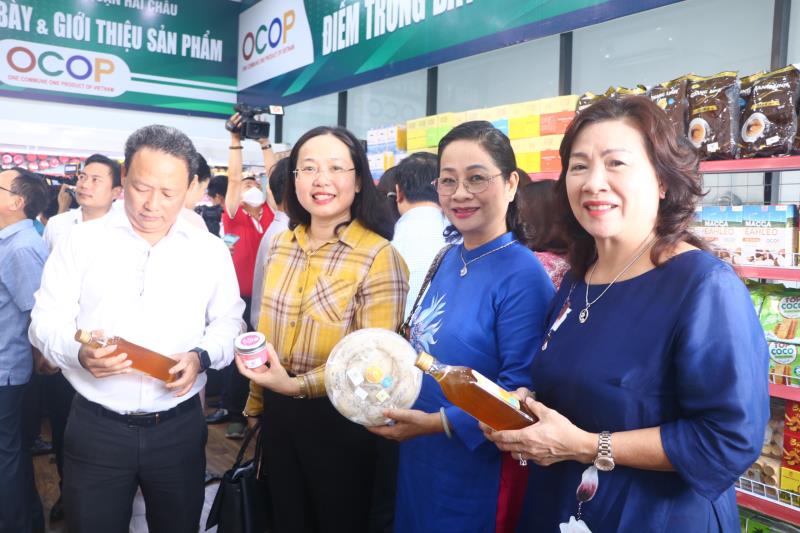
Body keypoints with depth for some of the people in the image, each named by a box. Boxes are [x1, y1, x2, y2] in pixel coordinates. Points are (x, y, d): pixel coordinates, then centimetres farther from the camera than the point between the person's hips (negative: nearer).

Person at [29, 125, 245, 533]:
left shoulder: (210, 250, 3)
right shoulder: (81, 241, -1)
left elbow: (228, 322, 7)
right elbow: (46, 320, -1)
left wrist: (201, 356, -13)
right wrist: (78, 353, -22)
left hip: (180, 428, 2)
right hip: (95, 429, -1)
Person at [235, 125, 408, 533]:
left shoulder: (378, 256, -17)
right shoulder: (281, 245, 3)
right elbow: (266, 334, 11)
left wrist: (297, 385, -27)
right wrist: (257, 403, 13)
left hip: (338, 418, -5)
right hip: (279, 412, 6)